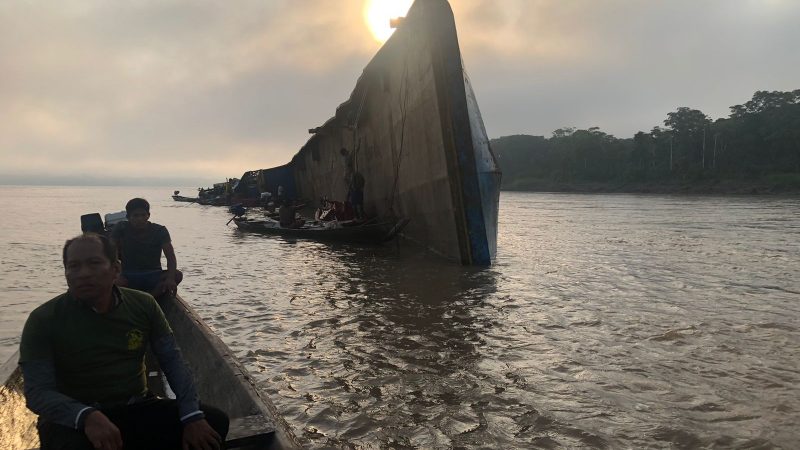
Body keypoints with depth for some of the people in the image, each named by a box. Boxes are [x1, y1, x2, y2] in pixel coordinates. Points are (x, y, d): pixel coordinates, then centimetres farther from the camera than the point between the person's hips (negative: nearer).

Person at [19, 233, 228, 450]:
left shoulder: (143, 305, 1)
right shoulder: (43, 320, -8)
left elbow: (172, 361, -1)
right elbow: (38, 391, -14)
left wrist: (192, 417, -15)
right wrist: (86, 416, -35)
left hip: (138, 410, 4)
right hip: (75, 421, -4)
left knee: (215, 421, -10)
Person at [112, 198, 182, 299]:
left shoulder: (159, 231, -2)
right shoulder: (121, 229, 0)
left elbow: (171, 257, -13)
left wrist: (170, 278, -33)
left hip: (153, 276, 0)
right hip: (129, 277, 0)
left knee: (177, 275, -30)